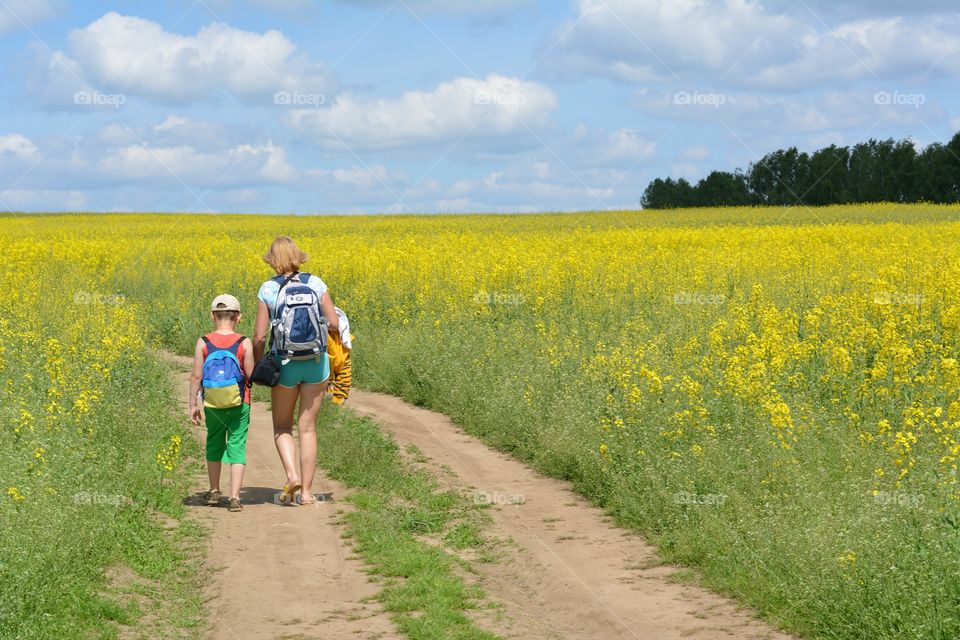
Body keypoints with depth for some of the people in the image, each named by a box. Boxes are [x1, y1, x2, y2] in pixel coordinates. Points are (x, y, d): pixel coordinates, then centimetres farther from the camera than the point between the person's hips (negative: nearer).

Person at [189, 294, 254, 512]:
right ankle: (234, 498, -3)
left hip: (212, 405, 2)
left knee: (214, 445, 20)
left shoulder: (203, 343, -7)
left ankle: (214, 492, 31)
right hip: (239, 404, -2)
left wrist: (193, 405, 3)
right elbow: (251, 376, -8)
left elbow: (196, 377, -5)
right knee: (237, 449, 4)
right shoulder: (244, 343, -11)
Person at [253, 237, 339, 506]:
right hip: (316, 362, 2)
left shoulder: (268, 289, -6)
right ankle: (307, 491, 10)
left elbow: (260, 336, -6)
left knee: (282, 426, 17)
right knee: (307, 428, 10)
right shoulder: (316, 283, -2)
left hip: (284, 363, -1)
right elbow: (335, 324, -3)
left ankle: (292, 475, -6)